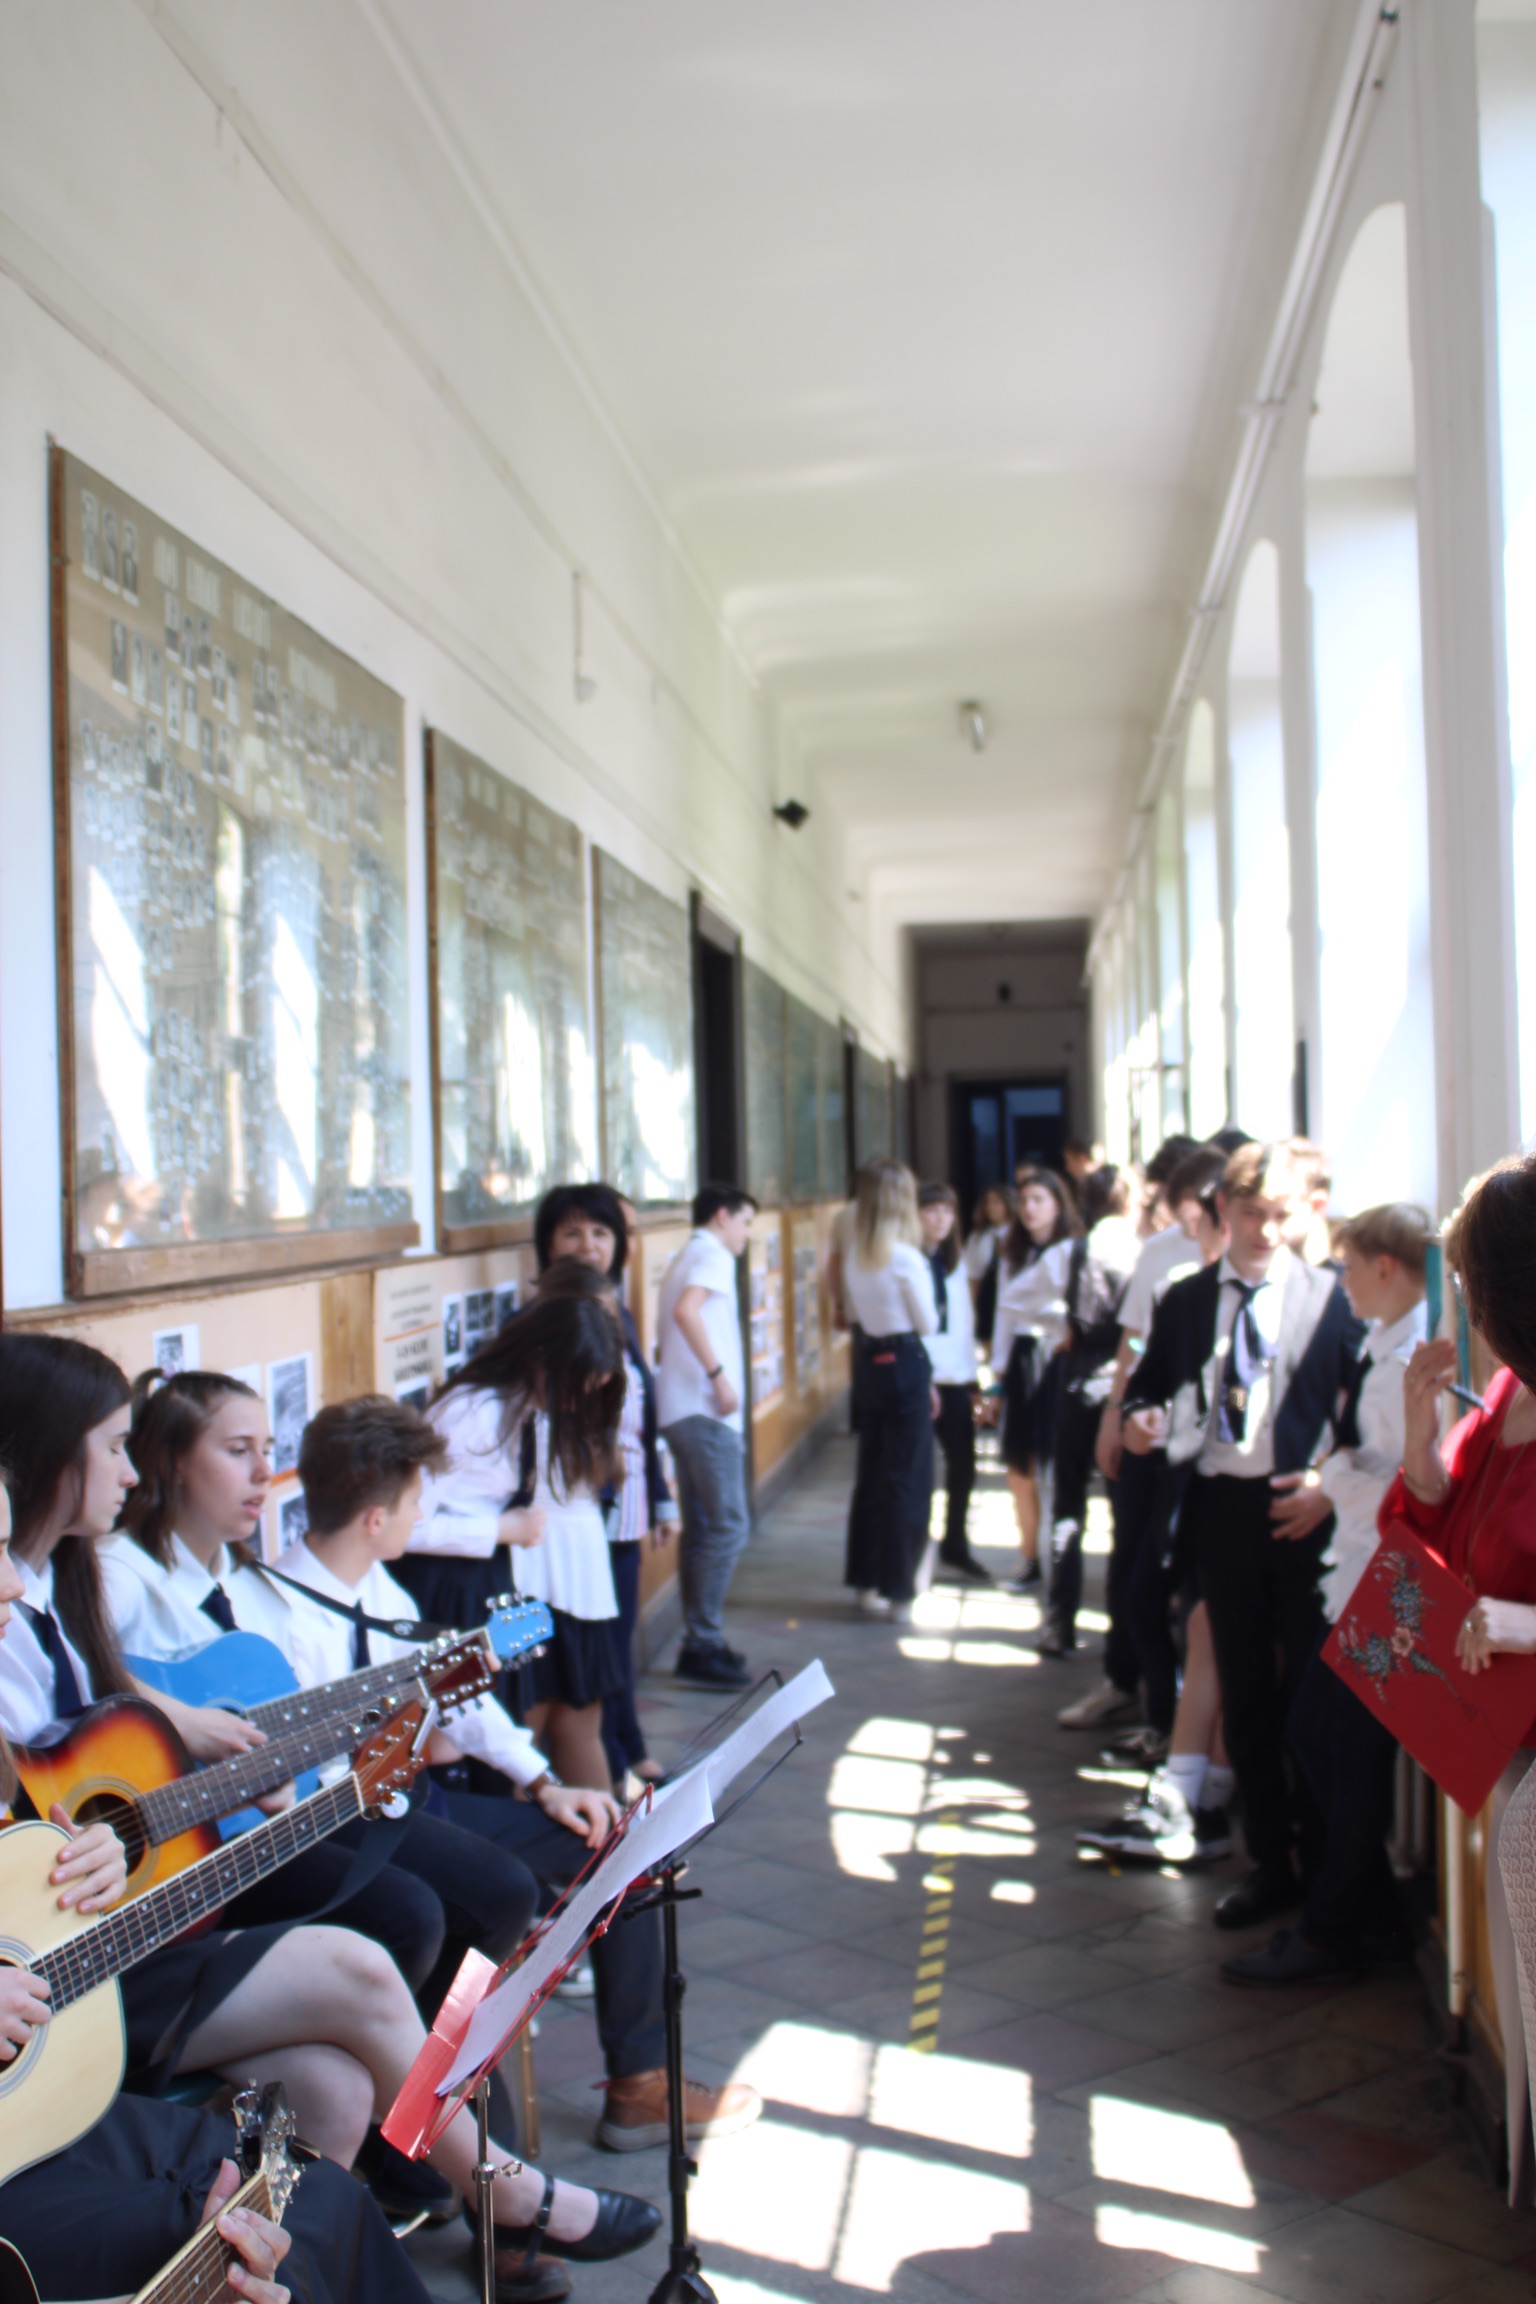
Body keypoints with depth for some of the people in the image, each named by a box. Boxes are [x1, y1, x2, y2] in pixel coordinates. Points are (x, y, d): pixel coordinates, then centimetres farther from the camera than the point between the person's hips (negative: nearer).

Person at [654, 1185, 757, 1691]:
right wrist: (719, 1375, -22)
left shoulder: (684, 1260, 23)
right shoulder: (714, 1255, -6)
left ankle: (699, 1642, 15)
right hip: (704, 1411, -10)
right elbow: (686, 1311, -23)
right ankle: (703, 1643, -9)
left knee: (701, 1528, 12)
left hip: (679, 1410, 10)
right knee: (728, 1525, -9)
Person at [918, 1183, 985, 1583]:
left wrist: (971, 1377, 12)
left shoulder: (954, 1263, 14)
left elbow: (964, 1321, 16)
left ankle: (954, 1549, 25)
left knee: (962, 1465, 10)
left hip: (955, 1379, 6)